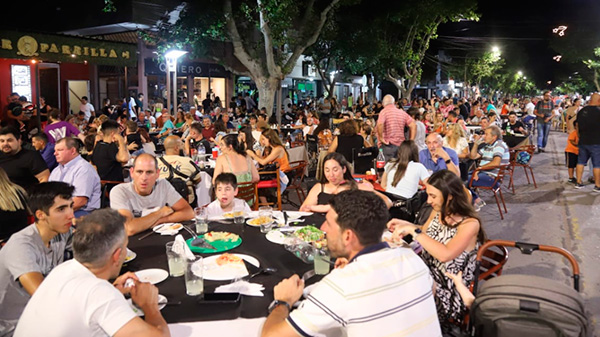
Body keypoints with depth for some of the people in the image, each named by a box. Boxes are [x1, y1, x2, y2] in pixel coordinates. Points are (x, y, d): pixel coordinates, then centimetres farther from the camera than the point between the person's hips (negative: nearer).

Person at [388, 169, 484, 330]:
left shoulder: (469, 224, -19)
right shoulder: (437, 212, 1)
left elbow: (445, 255, -34)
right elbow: (425, 234, 20)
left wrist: (413, 230, -29)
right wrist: (406, 225, 2)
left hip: (448, 293, -7)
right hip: (427, 276, 7)